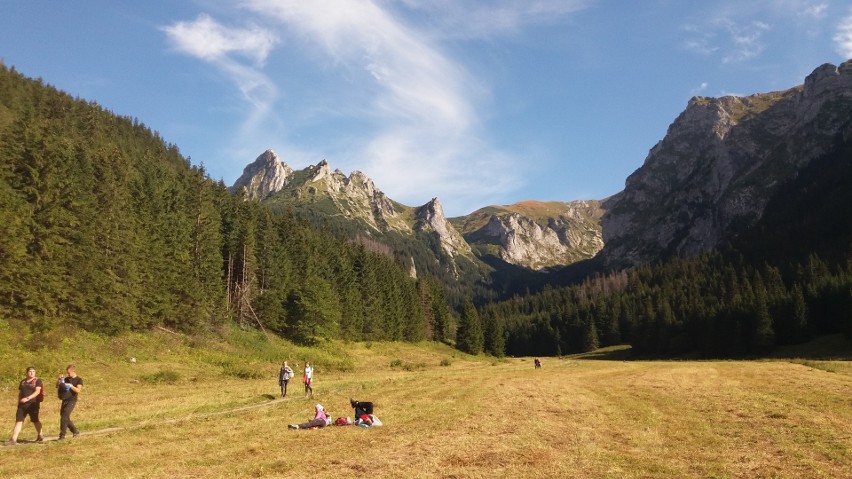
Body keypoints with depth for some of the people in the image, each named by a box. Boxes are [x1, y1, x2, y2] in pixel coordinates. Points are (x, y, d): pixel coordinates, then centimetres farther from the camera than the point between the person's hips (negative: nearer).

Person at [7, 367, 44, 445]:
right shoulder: (23, 382, 14)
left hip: (33, 404, -4)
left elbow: (37, 391, -14)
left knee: (35, 420, 7)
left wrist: (27, 398, -24)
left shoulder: (37, 381, -2)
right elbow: (20, 393, 20)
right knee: (18, 420, -4)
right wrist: (19, 403, 12)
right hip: (22, 404, 4)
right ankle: (13, 439, -7)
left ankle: (40, 435, 26)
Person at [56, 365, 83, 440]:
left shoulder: (79, 380, -3)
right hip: (64, 400, 7)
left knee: (64, 416, -18)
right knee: (65, 418, 10)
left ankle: (62, 435, -16)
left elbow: (78, 390, -15)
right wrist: (59, 380, -2)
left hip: (72, 400, -7)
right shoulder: (66, 379, 13)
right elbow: (57, 386, 15)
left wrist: (71, 386, -27)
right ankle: (75, 431, 26)